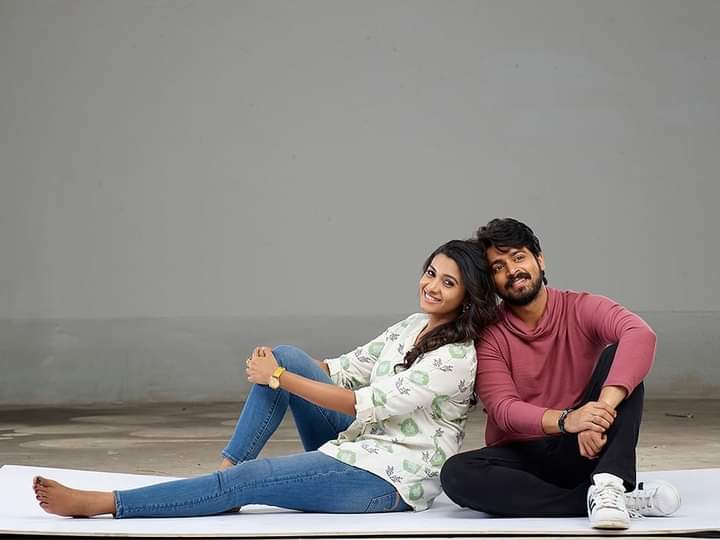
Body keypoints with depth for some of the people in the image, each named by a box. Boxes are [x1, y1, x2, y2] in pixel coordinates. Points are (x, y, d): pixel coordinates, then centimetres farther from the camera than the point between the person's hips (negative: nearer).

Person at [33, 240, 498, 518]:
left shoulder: (459, 356, -17)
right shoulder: (412, 327, 12)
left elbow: (366, 404, -20)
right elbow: (345, 369, 13)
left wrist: (279, 380, -16)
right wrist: (275, 367, -5)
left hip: (390, 480, -8)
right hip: (358, 448, 9)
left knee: (247, 481, -20)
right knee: (285, 355, -5)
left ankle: (101, 504, -18)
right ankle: (226, 468, -9)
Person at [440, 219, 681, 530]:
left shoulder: (581, 309, -3)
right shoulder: (487, 335, -2)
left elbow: (641, 334, -24)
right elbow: (503, 410, -15)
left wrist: (603, 408, -41)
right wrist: (565, 420, -36)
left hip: (583, 451, 0)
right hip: (520, 457, 1)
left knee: (617, 354, -19)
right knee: (455, 473, -32)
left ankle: (608, 485, -38)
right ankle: (613, 499, -30)